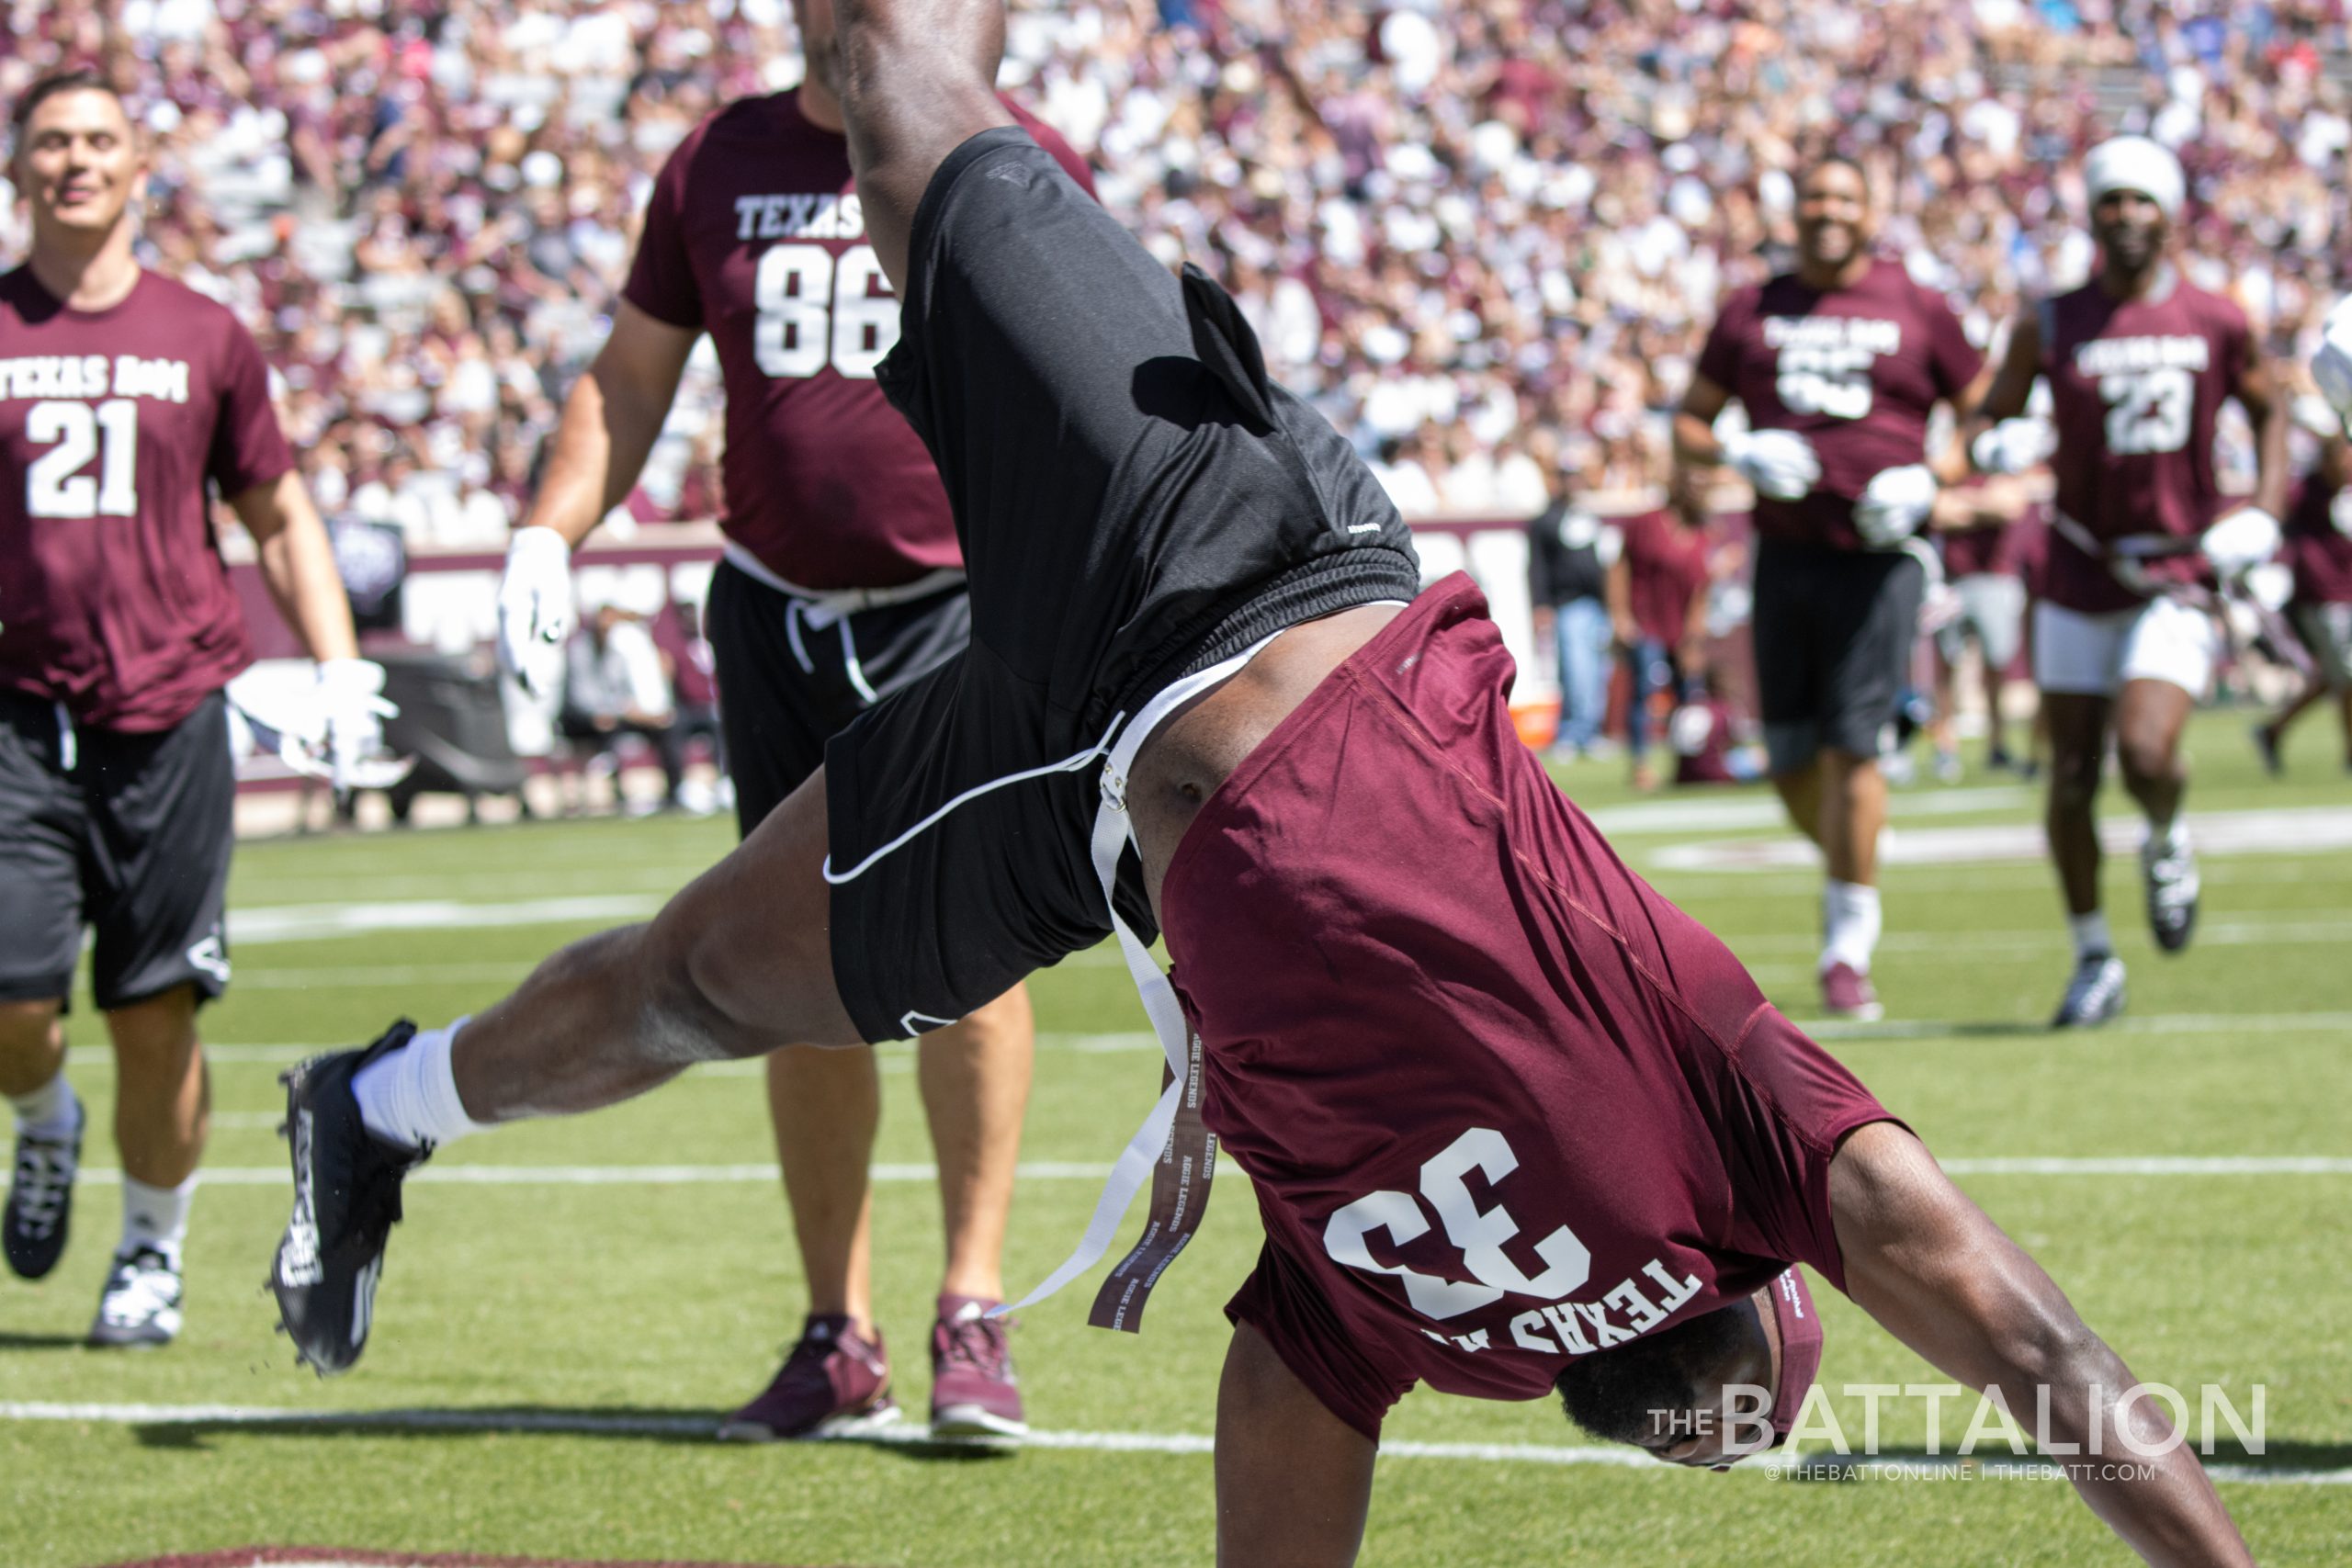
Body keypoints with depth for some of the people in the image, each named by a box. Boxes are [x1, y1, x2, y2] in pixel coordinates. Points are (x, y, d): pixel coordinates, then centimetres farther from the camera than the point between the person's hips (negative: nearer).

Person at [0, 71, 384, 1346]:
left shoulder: (204, 338, 8)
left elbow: (278, 518, 16)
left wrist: (340, 671, 6)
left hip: (171, 721, 0)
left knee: (156, 1016, 0)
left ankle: (152, 1254, 20)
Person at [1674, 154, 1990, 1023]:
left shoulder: (1918, 313, 4)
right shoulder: (1753, 312, 11)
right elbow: (1687, 424, 16)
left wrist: (1930, 485, -7)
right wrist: (1740, 454, -6)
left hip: (1877, 556, -3)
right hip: (1785, 554, 3)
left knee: (1852, 747, -11)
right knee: (1793, 760, 4)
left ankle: (1847, 953, -6)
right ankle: (1850, 872, 33)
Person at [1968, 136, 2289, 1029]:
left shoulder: (2216, 325, -1)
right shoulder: (2051, 329, -1)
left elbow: (2267, 411, 15)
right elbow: (1989, 423, 8)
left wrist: (2265, 510, 2)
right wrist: (1998, 447, -16)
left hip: (2181, 576, -2)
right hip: (2081, 576, 2)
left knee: (2147, 752, -20)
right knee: (2073, 777, 3)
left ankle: (2166, 846, 15)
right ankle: (2094, 962, 19)